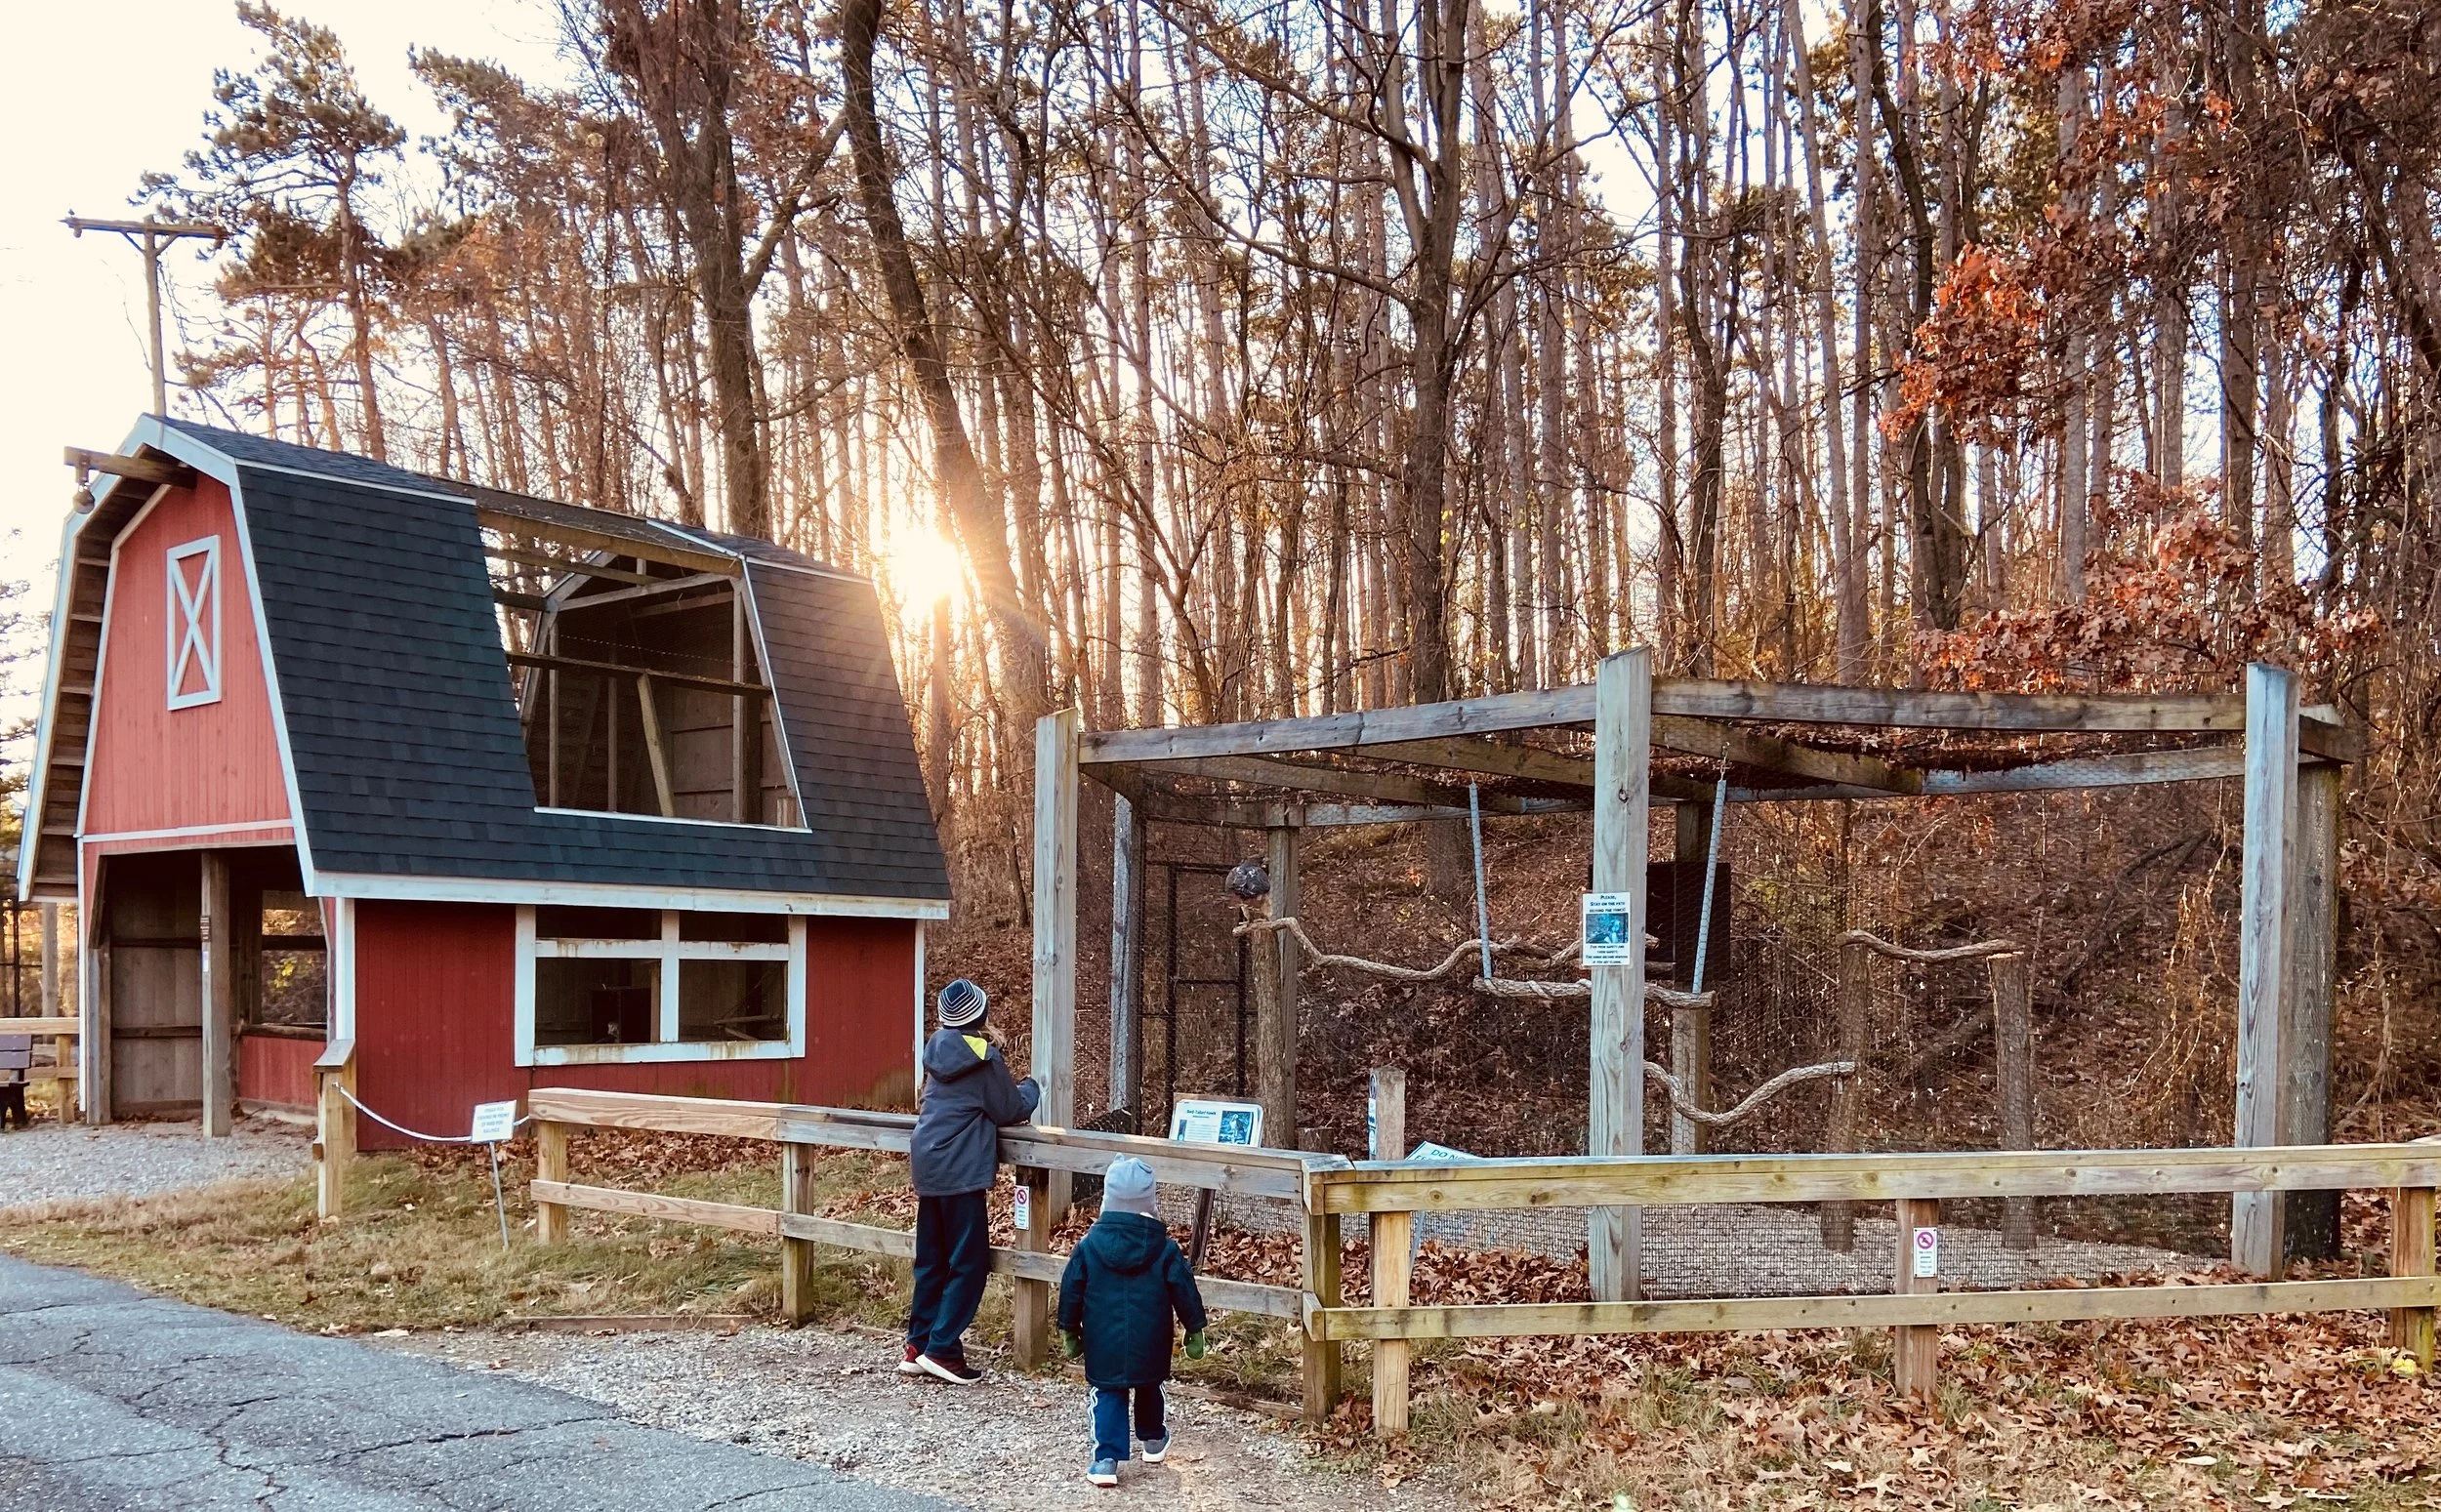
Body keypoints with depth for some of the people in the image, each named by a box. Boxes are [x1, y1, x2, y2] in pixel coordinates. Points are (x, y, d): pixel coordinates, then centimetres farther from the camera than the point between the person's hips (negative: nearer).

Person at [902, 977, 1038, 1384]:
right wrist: (1030, 1087, 14)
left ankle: (917, 1346, 17)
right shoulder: (984, 1058, -13)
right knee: (968, 1263, -1)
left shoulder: (939, 1048, 9)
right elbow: (1012, 1110, -6)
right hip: (961, 1171, -8)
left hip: (927, 1167, 8)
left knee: (931, 1260, 14)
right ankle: (942, 1349, -3)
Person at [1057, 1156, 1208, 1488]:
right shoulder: (1164, 1249, -10)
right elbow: (1185, 1292, -5)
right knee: (1149, 1387, 24)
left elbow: (1071, 1292, -1)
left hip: (1103, 1345, -1)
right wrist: (1195, 1330, 8)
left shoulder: (1090, 1245, -8)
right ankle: (1153, 1440, 42)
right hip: (1150, 1345, 1)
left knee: (1107, 1395, 7)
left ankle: (1106, 1459, -4)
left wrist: (1069, 1331, 12)